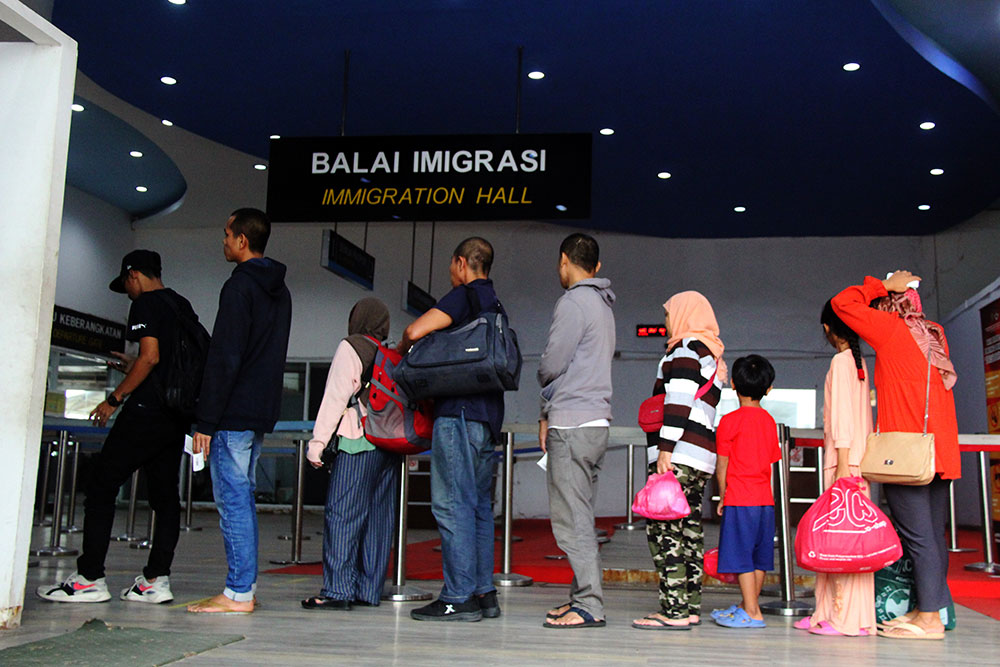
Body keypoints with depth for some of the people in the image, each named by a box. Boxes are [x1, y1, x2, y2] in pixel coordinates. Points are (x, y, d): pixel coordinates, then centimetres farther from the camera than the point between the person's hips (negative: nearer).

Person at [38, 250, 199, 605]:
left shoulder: (145, 304, -7)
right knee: (164, 494, 7)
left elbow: (150, 357, -18)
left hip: (146, 412, -8)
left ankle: (90, 579, -2)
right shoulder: (184, 306, 18)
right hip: (176, 416, 8)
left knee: (101, 486, -2)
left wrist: (115, 398, -11)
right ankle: (156, 580, 5)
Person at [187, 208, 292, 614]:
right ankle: (245, 586, 17)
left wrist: (207, 420, -15)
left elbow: (224, 359, -16)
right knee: (242, 497, 14)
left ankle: (238, 594, -2)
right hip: (262, 413, 9)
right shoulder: (280, 291, 18)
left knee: (233, 499, -5)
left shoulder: (239, 286, -11)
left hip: (234, 413, -9)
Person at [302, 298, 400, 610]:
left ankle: (338, 590, -9)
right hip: (390, 445, 7)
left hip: (356, 444, -7)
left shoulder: (351, 348, -1)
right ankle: (369, 590, 11)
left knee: (341, 515, -6)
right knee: (379, 517, 8)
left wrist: (318, 441, -7)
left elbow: (336, 397, -8)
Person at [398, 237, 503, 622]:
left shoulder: (465, 295, -6)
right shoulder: (494, 304, 21)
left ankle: (459, 598, -6)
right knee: (478, 504, 11)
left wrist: (401, 350, 7)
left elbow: (415, 331, -14)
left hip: (459, 412, -9)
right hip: (488, 415, 9)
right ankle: (484, 593, 14)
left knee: (452, 504, -7)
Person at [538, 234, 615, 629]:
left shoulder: (573, 303, -10)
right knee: (579, 518, 13)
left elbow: (551, 364, -12)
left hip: (573, 423, -10)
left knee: (572, 519, -8)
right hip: (596, 421, 10)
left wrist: (546, 408, 10)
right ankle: (583, 597, 17)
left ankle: (589, 606, -7)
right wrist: (549, 415, 16)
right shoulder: (603, 306, 19)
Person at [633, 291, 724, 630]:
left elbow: (679, 401, -15)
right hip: (701, 456, 10)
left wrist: (666, 448, -19)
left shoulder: (687, 348, -5)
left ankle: (674, 609, -13)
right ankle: (690, 606, 13)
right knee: (689, 529, 10)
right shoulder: (713, 356, 24)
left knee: (663, 529, -11)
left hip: (678, 453, -10)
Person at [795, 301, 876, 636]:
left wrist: (843, 464, -16)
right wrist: (844, 461, 18)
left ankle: (851, 619, -5)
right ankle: (829, 612, 13)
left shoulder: (841, 360, -9)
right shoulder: (859, 361, 16)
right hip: (856, 458, 9)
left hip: (845, 458, -9)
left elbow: (843, 413, -14)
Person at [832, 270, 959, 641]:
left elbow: (842, 303, -3)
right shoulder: (935, 334, 13)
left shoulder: (890, 328, -7)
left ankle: (929, 618, -6)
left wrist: (882, 286, 4)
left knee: (917, 535, -7)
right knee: (933, 535, 11)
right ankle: (933, 607, 17)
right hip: (940, 451, 8)